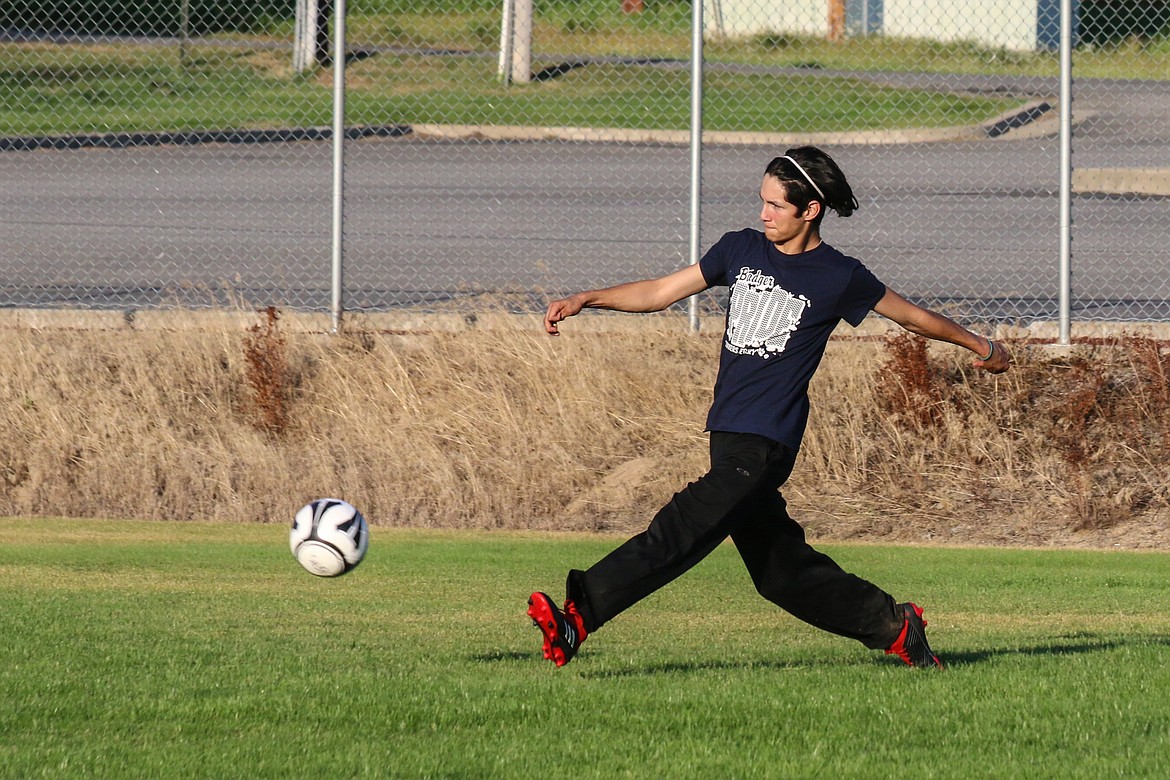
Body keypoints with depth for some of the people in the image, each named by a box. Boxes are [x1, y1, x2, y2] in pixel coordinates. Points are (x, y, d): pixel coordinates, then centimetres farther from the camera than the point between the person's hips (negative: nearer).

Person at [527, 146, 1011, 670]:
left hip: (767, 443, -7)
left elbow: (913, 316, 10)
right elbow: (660, 292, 15)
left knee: (682, 531, -21)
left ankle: (580, 614, -33)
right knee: (781, 571, 11)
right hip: (729, 436, 7)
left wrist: (981, 347, 20)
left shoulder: (839, 277, -3)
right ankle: (893, 626, 25)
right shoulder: (742, 249, 11)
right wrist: (585, 300, 3)